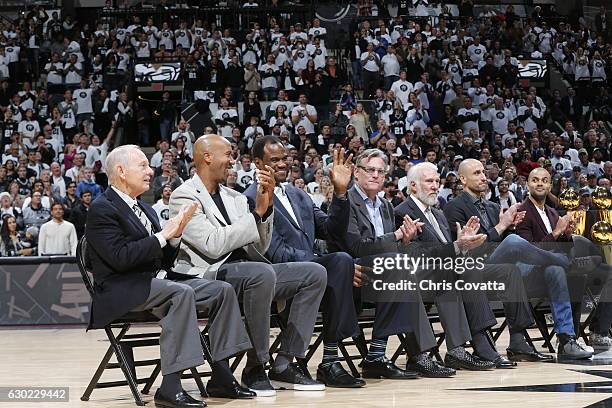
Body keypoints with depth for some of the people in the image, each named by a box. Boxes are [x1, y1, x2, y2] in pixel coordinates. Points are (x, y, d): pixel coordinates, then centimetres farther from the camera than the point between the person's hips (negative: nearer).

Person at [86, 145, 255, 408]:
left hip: (156, 281, 9)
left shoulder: (144, 209, 19)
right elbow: (121, 257, -20)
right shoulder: (102, 209, -7)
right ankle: (170, 386, -35)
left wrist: (175, 234, -1)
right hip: (122, 291, -9)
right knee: (182, 293, -34)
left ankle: (221, 376, -5)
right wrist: (164, 234, -16)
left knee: (222, 291, -4)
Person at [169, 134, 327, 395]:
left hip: (248, 273, 8)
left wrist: (266, 206, 0)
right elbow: (213, 244, -18)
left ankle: (284, 364, -9)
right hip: (208, 278, -8)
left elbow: (259, 248, 14)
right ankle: (255, 367, -23)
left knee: (315, 274, -5)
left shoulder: (234, 197, 18)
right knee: (262, 273, -36)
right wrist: (257, 213, -12)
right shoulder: (184, 197, -4)